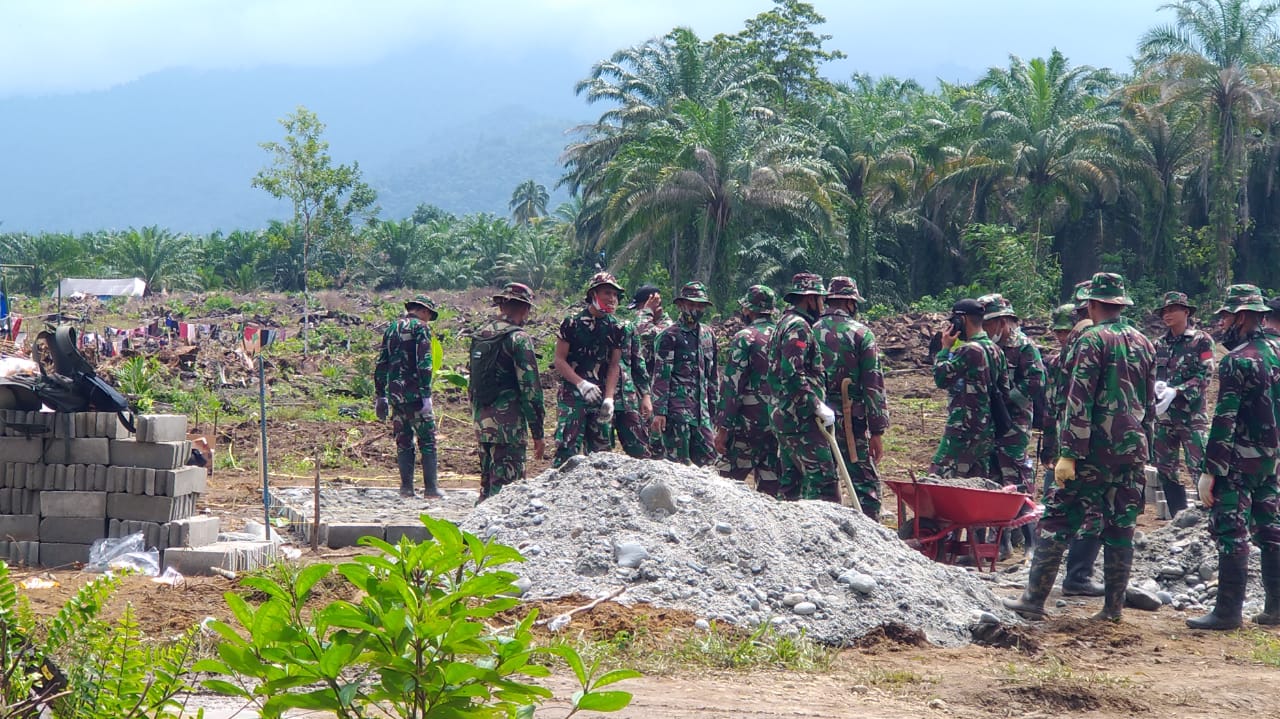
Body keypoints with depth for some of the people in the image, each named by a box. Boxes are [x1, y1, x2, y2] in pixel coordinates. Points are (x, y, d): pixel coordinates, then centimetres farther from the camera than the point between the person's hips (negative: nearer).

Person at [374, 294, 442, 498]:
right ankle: (430, 487, -3)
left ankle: (406, 486, 6)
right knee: (427, 440, 0)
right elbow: (424, 363, -15)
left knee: (403, 441, 10)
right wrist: (426, 395, -16)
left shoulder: (392, 328, 15)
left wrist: (380, 395, 19)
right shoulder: (421, 328, -5)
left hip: (394, 393, 6)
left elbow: (381, 364, 15)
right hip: (414, 392, -6)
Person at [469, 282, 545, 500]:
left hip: (482, 422, 8)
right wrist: (538, 433, -10)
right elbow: (530, 387, -13)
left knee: (487, 481, 15)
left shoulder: (479, 335, 12)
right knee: (506, 485, -7)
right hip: (508, 423, -8)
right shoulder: (518, 338, -11)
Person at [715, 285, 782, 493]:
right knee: (771, 483, 8)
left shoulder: (744, 338, -8)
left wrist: (723, 428, -10)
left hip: (749, 421, -6)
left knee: (730, 478, -1)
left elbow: (732, 386, -12)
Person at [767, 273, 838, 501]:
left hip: (784, 417, 11)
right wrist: (819, 407, -20)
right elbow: (793, 375, -23)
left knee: (791, 482, 12)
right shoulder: (799, 327, -13)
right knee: (822, 477, -13)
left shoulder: (785, 324, 20)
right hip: (801, 420, -11)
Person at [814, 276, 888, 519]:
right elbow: (874, 384, -6)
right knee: (865, 483, 0)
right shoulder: (860, 333, -2)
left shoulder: (811, 332, 7)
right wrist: (877, 431, -4)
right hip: (850, 420, -4)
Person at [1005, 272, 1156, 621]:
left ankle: (1034, 599, -2)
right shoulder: (1144, 344, 13)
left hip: (1095, 449, -6)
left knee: (1058, 521, -1)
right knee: (1120, 527, 9)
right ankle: (1114, 606, 10)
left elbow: (1080, 400, -15)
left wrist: (1069, 453, -15)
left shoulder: (1092, 339, -9)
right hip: (1132, 450, 6)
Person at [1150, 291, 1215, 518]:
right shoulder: (1160, 344, 13)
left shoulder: (1201, 341, -3)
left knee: (1199, 465, -13)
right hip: (1163, 414, 6)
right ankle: (1178, 515, 19)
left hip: (1192, 414, -6)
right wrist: (1157, 385, -12)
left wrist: (1175, 392, -21)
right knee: (1164, 468, 9)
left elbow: (1203, 377, -10)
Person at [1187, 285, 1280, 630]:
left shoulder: (1237, 361, -16)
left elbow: (1224, 420, -20)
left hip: (1238, 462, -9)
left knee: (1231, 534, -6)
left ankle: (1228, 611, -6)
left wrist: (1209, 471, -19)